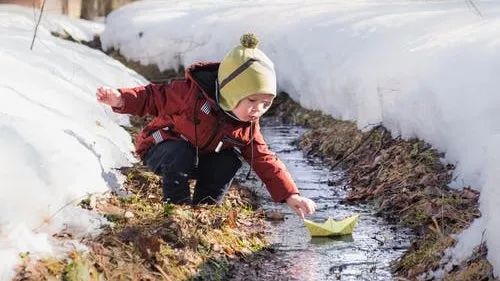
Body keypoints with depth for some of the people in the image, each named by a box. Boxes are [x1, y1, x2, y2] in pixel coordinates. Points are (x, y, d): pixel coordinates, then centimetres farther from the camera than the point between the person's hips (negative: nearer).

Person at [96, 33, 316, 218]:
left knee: (230, 161, -20)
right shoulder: (190, 93, -31)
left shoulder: (247, 127, -14)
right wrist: (122, 100, -38)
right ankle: (176, 206, -20)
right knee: (180, 154, -36)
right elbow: (154, 97, -21)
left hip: (200, 161, 5)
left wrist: (290, 195, -18)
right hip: (161, 148, -5)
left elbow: (264, 161, -9)